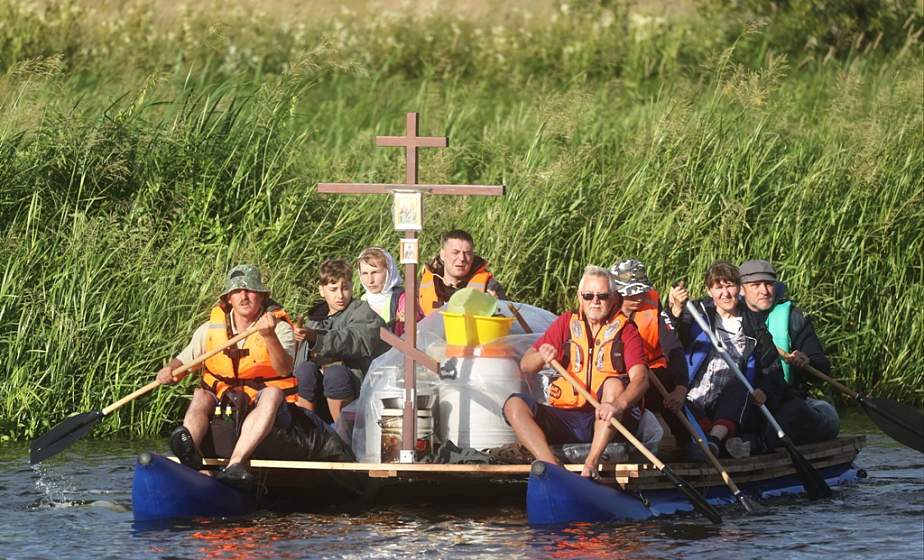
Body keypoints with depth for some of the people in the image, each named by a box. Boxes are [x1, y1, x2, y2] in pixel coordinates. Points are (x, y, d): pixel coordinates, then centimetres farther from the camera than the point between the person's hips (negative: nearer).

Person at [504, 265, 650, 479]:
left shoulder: (625, 331, 2)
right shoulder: (566, 323, 11)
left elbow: (640, 378, -15)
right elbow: (525, 365, 7)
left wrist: (618, 404, -37)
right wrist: (541, 357, -19)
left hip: (604, 423, -3)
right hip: (564, 419, 3)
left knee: (614, 384, -30)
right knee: (514, 405, -19)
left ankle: (592, 462, -38)